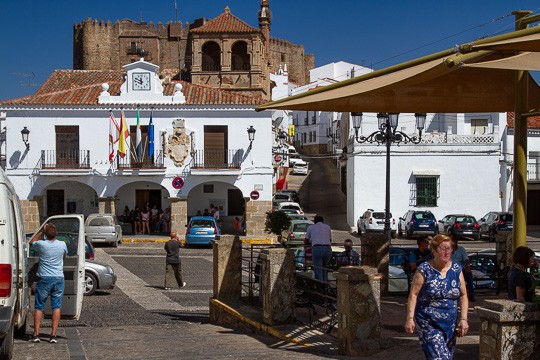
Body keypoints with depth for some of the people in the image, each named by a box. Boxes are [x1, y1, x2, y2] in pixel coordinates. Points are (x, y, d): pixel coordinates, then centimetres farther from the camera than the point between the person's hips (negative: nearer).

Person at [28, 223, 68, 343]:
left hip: (44, 279, -1)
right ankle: (53, 335, -3)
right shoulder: (62, 245, -2)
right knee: (56, 306, 3)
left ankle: (36, 334, 3)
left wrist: (41, 231, 17)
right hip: (59, 279, 1)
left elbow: (32, 242, 15)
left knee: (39, 306, 7)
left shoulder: (41, 244, -9)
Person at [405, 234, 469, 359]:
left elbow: (463, 295, 8)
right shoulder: (425, 270, -9)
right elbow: (413, 294, -9)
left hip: (450, 323, 5)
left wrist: (464, 319, -1)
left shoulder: (456, 269, 4)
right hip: (428, 324, -5)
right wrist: (410, 318, -16)